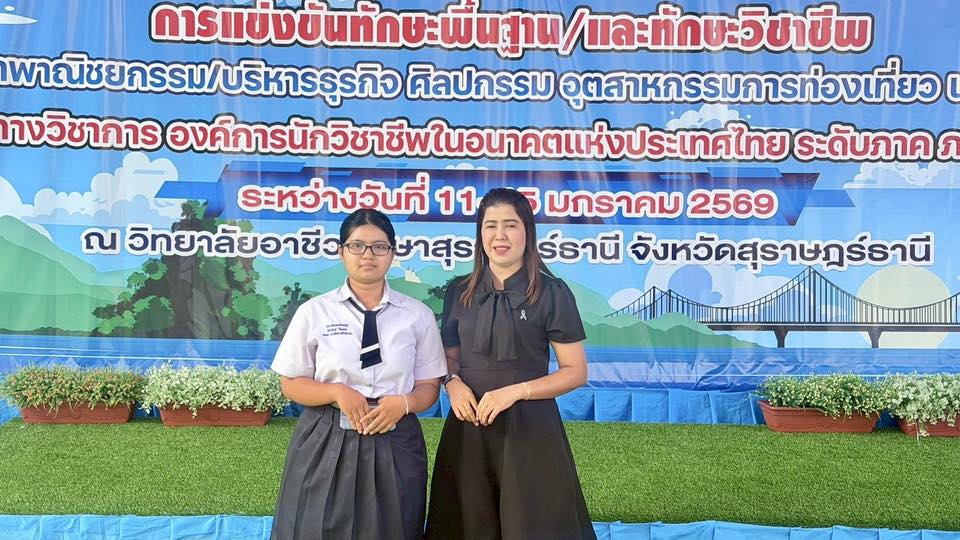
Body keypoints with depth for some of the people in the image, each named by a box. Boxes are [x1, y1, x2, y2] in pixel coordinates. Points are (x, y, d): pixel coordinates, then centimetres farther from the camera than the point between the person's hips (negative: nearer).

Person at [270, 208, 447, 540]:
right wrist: (337, 392, -14)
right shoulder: (314, 311, -1)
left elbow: (428, 387, 5)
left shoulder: (418, 315, 2)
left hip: (394, 445, 1)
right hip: (325, 445, 0)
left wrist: (402, 403, -15)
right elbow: (291, 384, 2)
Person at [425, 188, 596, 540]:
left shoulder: (552, 293, -5)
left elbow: (575, 372, -5)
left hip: (530, 427, -3)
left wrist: (515, 391, -17)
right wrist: (453, 382, -6)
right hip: (469, 426, 4)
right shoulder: (459, 293, 7)